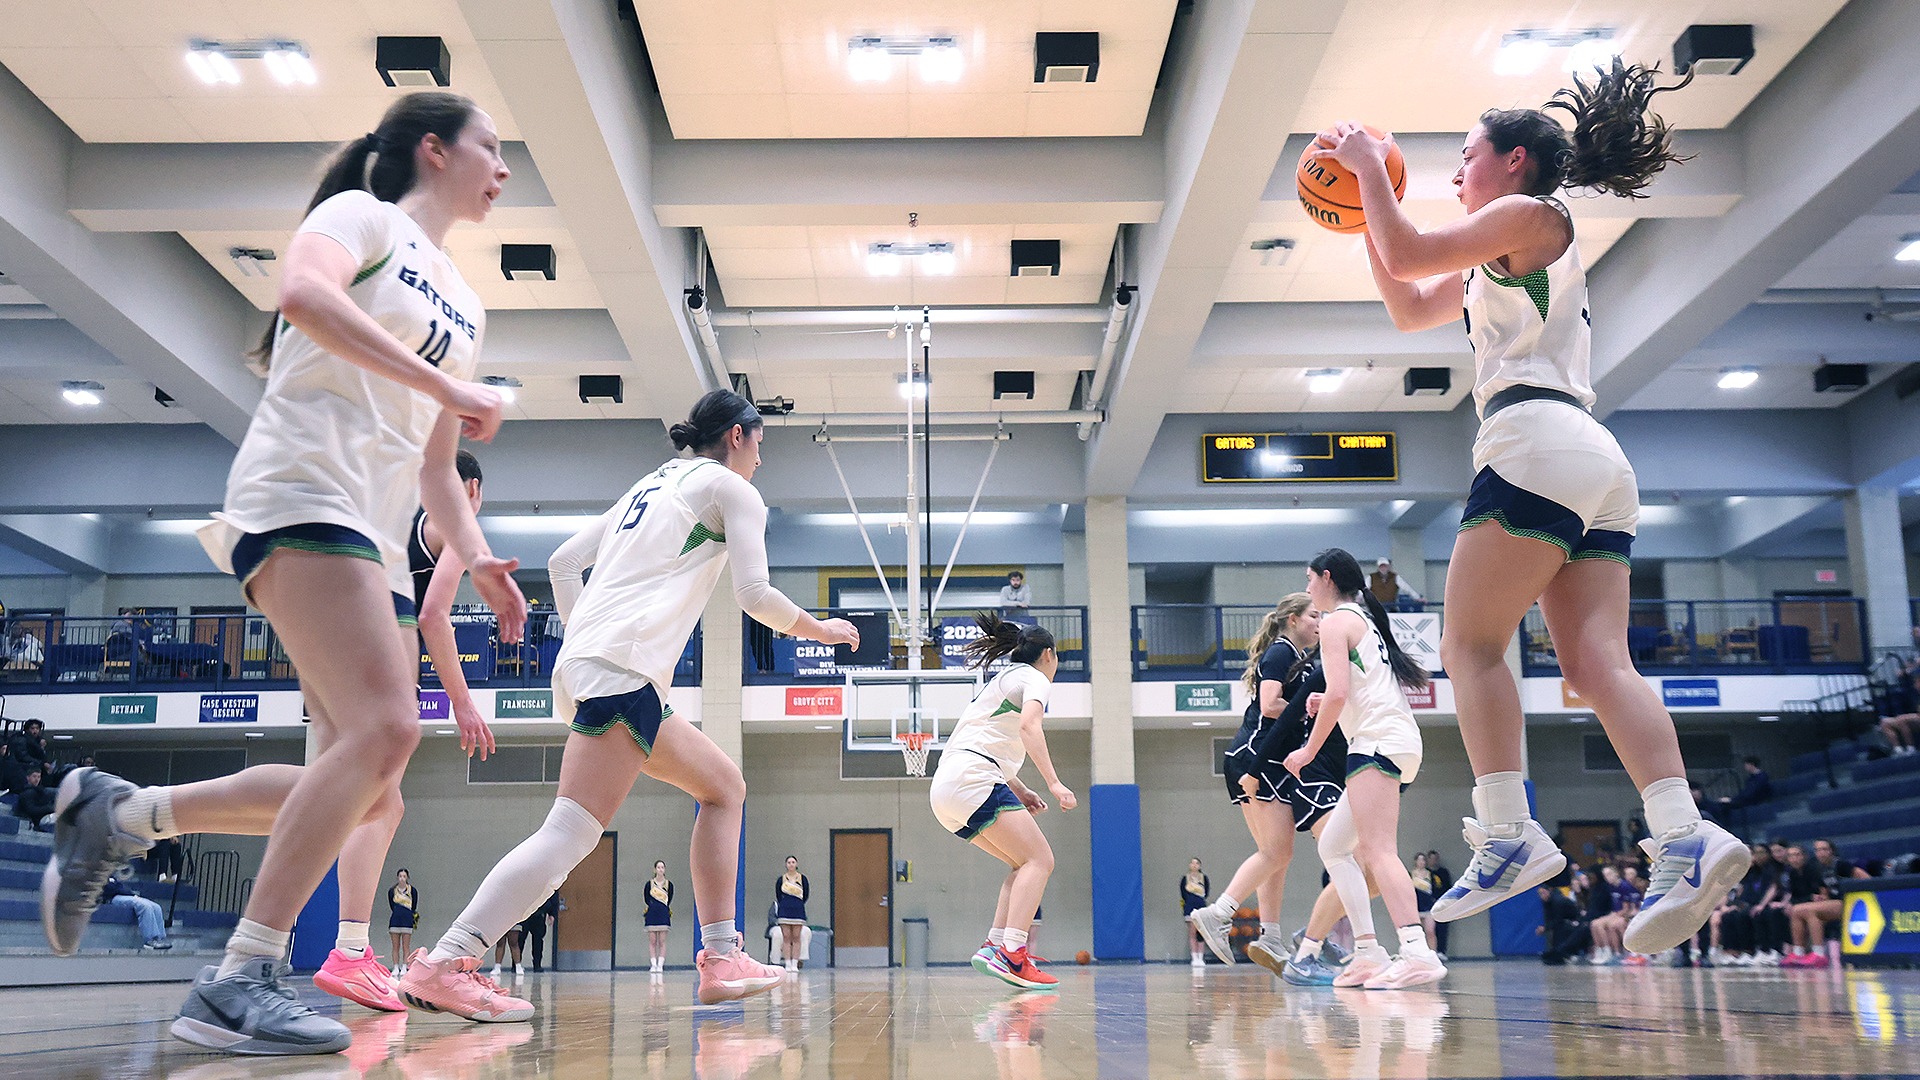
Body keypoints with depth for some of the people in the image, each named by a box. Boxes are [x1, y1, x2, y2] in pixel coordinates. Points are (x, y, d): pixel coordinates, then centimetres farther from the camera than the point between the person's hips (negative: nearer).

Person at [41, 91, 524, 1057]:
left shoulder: (462, 306, 25)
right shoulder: (364, 216, 4)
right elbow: (304, 292, -20)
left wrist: (475, 560, 12)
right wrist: (445, 384, -20)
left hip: (376, 541, 9)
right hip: (302, 496, -9)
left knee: (366, 794, 0)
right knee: (385, 728, -25)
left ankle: (117, 815, 12)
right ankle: (238, 982, -21)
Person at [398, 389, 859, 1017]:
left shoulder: (653, 484, 28)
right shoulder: (730, 488, 7)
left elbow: (563, 562, 24)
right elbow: (755, 594, -1)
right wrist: (821, 630, 15)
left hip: (583, 659, 9)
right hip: (625, 666, -9)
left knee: (724, 787, 16)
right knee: (573, 833, -19)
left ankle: (720, 959, 11)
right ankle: (443, 966, -29)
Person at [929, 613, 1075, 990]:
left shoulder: (1002, 681, 30)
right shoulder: (1034, 678, 3)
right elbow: (1029, 725, -17)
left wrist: (1019, 791, 30)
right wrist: (1053, 782, -23)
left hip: (945, 789, 9)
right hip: (971, 779, -9)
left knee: (1025, 863, 13)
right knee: (1039, 860, -12)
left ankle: (995, 946, 2)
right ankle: (1011, 956, -27)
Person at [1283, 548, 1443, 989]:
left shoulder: (1336, 621, -3)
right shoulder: (1366, 618, 25)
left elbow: (1337, 692, -14)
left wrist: (1309, 751, -7)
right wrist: (1328, 702, 18)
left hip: (1378, 740, -10)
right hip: (1399, 738, 10)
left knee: (1378, 850, -19)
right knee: (1333, 847, 11)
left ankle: (1418, 953, -30)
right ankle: (1369, 952, 5)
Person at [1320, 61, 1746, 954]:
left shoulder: (1529, 214, 4)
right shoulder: (1503, 261, 30)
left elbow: (1410, 258, -5)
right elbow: (1410, 308, 34)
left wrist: (1369, 166, 8)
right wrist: (1366, 211, 31)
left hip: (1538, 442, -9)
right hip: (1595, 462, 9)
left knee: (1471, 644, -8)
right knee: (1598, 663, -4)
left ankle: (1507, 835, -17)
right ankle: (1685, 839, -18)